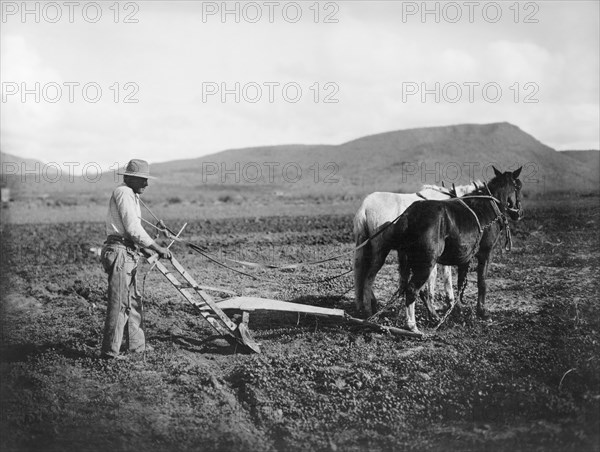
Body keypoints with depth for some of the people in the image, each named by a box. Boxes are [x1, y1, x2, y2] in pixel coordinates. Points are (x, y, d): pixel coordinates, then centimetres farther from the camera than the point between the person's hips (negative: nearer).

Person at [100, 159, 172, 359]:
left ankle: (137, 345, 27)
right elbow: (133, 229, -19)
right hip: (120, 253, -11)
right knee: (119, 303, -9)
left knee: (133, 301, 17)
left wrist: (144, 249, 23)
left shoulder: (131, 195, 20)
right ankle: (110, 350, -5)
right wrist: (158, 248, -14)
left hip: (127, 254, 11)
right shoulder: (124, 193, -13)